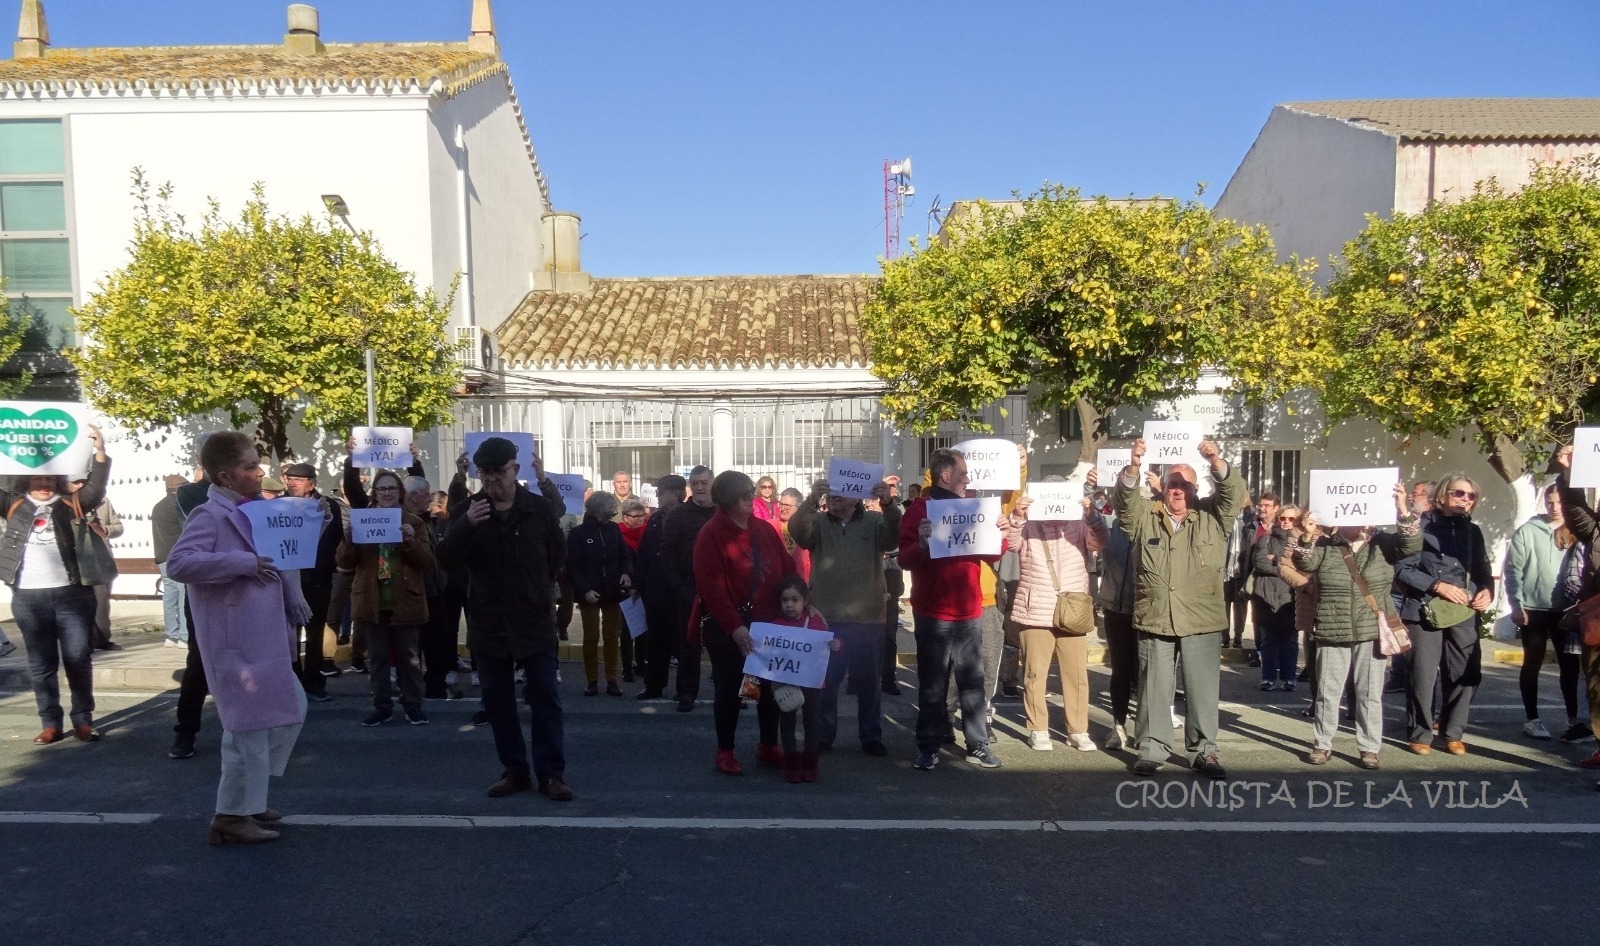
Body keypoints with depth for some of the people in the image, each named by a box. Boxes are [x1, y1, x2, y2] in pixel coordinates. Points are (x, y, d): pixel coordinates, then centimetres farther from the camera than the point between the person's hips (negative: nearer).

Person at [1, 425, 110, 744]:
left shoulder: (69, 504, 4)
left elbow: (94, 491, -10)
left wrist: (100, 453, -24)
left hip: (71, 593, -2)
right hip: (28, 597, 2)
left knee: (78, 659, 4)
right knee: (41, 664, 9)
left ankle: (83, 718, 15)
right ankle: (50, 723, 17)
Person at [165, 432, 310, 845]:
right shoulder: (210, 515, -12)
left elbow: (277, 559, 24)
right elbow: (178, 562, -25)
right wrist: (243, 563, -25)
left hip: (267, 635, 9)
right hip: (235, 639, -9)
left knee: (290, 710, 17)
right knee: (250, 723, -4)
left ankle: (249, 797, 29)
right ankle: (231, 816, 9)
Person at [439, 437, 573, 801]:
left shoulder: (541, 508, -2)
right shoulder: (466, 510, 0)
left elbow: (558, 556, 10)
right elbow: (447, 560, -10)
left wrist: (535, 589, 8)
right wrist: (466, 525, -25)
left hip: (534, 620, -1)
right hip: (487, 622, 2)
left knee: (545, 698, 0)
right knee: (498, 701, 8)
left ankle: (551, 773, 8)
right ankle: (514, 770, 19)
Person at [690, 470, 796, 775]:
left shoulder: (765, 530, 6)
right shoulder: (711, 535, -12)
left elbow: (787, 572, 9)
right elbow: (712, 587, -20)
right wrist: (734, 626, -26)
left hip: (766, 623, 6)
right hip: (727, 627, -5)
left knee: (771, 684, 11)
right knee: (728, 687, 5)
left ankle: (768, 746, 27)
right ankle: (725, 751, 20)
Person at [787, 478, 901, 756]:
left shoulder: (875, 522, 5)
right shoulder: (817, 523, 4)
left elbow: (895, 537, -13)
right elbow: (797, 531, -15)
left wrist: (888, 504, -31)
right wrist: (812, 500, -34)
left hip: (868, 618, 1)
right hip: (826, 618, 0)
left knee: (868, 681, 12)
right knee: (824, 681, 5)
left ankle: (871, 736, 24)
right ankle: (822, 736, 18)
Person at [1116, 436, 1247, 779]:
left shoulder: (1212, 517, 7)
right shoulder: (1144, 517, 7)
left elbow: (1235, 495, -6)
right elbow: (1124, 500, -10)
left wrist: (1218, 463, -25)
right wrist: (1133, 468, -28)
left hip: (1202, 622, 0)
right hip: (1154, 620, 0)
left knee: (1202, 689, 7)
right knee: (1154, 689, 7)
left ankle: (1203, 750, 19)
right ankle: (1152, 749, 17)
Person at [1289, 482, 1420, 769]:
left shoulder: (1382, 544, 3)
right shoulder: (1325, 546, 3)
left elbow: (1412, 544, -11)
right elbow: (1304, 563, -10)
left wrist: (1403, 510, -24)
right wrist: (1307, 536, -28)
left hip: (1371, 631, 0)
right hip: (1333, 633, 0)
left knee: (1370, 694, 7)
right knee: (1327, 692, 7)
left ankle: (1369, 747, 17)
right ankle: (1322, 744, 17)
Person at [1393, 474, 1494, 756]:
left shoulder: (1472, 531, 15)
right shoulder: (1422, 525, -2)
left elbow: (1483, 570, 19)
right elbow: (1402, 569, -7)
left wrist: (1487, 591, -2)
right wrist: (1437, 586, -15)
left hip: (1464, 612, 5)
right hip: (1425, 610, -5)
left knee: (1466, 673, 5)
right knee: (1423, 675, -4)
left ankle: (1453, 733, 21)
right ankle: (1421, 734, 10)